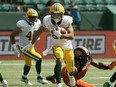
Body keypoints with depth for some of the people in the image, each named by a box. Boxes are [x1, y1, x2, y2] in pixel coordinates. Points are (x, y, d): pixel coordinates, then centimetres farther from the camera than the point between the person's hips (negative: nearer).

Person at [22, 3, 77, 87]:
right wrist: (31, 44, 1)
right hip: (56, 45, 0)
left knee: (71, 70, 9)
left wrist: (60, 35, -50)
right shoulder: (47, 21, -18)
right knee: (59, 61, -31)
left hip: (67, 46, 0)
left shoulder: (67, 21, -25)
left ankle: (71, 75, 48)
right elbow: (39, 31, -2)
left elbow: (72, 36, -33)